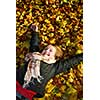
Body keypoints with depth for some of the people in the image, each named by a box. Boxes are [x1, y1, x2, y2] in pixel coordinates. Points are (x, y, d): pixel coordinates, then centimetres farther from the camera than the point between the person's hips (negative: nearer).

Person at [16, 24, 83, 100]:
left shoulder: (55, 66, 8)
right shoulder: (35, 56, 15)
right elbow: (34, 45, 33)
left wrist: (83, 55, 18)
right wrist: (35, 31, 41)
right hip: (17, 84, 2)